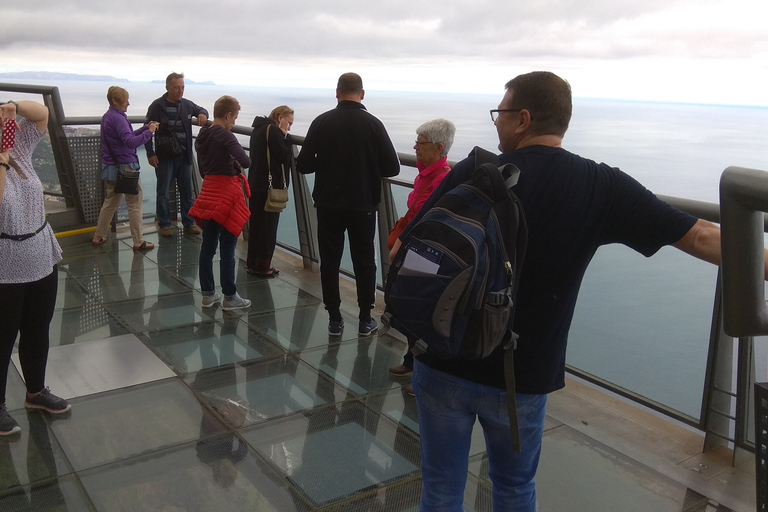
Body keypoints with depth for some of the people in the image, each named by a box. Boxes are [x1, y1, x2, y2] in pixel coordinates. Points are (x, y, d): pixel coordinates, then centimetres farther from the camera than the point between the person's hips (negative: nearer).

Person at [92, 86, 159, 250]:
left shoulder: (107, 117, 13)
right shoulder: (118, 118, -17)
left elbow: (127, 136, 15)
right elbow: (130, 142, -27)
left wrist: (145, 128, 6)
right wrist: (149, 132, -21)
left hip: (111, 167, 9)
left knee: (110, 202, 19)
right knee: (135, 204, -1)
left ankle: (98, 236, 24)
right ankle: (138, 242, 3)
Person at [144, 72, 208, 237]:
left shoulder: (187, 104, 4)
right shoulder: (157, 106, -9)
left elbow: (201, 110, 24)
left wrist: (203, 114, -2)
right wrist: (150, 154, -11)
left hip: (184, 156, 4)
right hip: (164, 157, -4)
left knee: (187, 192, 9)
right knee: (163, 193, 4)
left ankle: (189, 223, 19)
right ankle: (164, 225, 15)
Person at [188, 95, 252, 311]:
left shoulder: (202, 136, 9)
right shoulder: (225, 136, -15)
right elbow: (246, 162, -27)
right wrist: (237, 162, -7)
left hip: (209, 193, 8)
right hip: (227, 194, -8)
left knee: (208, 245, 13)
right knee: (227, 249, 0)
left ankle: (208, 294, 21)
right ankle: (230, 298, 8)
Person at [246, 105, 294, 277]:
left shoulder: (258, 129, 15)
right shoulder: (273, 131, -15)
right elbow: (285, 156, -16)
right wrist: (286, 137, -4)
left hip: (256, 184, 10)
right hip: (270, 186, -10)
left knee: (256, 224, 16)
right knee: (268, 227, -1)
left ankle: (252, 263, 25)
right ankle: (262, 266, 5)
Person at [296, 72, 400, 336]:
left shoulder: (322, 122, -6)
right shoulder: (372, 124, -8)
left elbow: (303, 165, -6)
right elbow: (392, 168, -8)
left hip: (328, 205, 0)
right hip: (363, 206, 0)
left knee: (329, 262, 10)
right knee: (364, 262, 11)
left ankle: (335, 319, 14)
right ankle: (365, 320, 17)